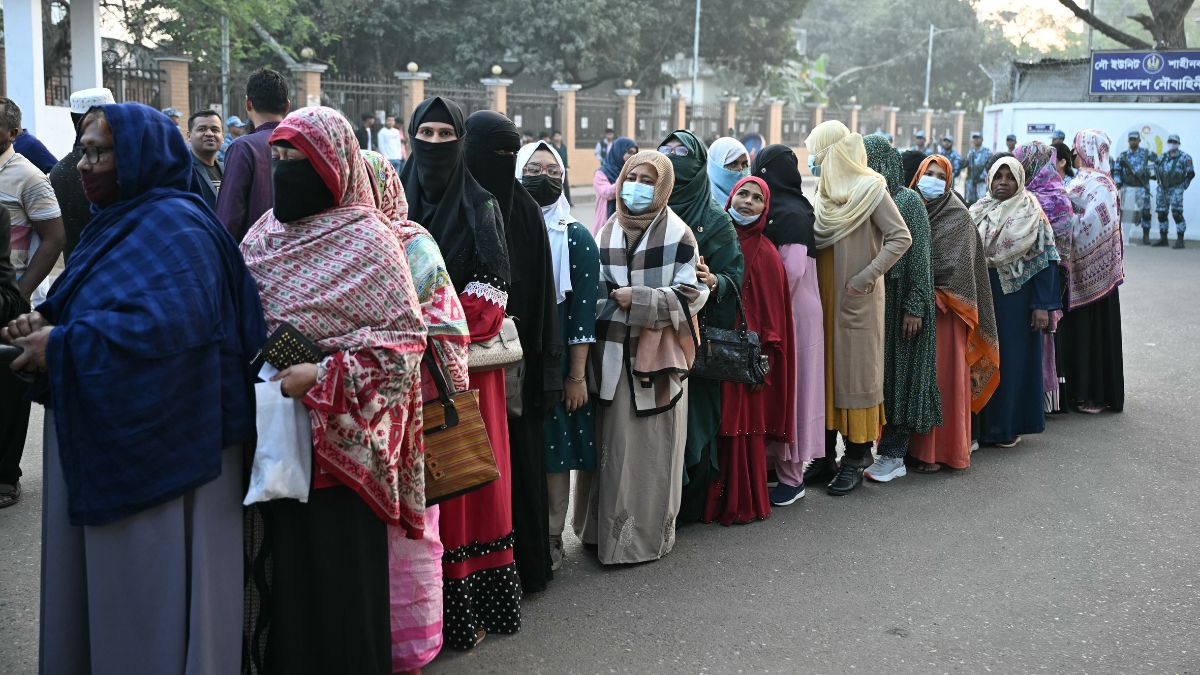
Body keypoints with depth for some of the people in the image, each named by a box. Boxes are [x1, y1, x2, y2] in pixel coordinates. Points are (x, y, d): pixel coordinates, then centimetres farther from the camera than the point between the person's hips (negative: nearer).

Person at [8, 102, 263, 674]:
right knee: (103, 583, 16)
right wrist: (47, 321, 3)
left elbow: (172, 320, -30)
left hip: (156, 449, -9)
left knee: (152, 586, 2)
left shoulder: (174, 226, -15)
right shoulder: (118, 222, 15)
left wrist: (62, 345, -23)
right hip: (109, 441, 9)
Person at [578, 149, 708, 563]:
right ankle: (608, 527, 17)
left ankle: (648, 534, 11)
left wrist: (638, 299, -14)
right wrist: (605, 299, 3)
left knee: (651, 448, 0)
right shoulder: (607, 232, 12)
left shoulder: (677, 234, -2)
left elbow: (691, 294, -6)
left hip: (658, 355, -4)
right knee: (612, 443, 6)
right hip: (612, 353, 4)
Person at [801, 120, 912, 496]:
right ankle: (826, 456, 15)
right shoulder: (825, 191, 11)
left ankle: (856, 458, 8)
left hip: (856, 301, -6)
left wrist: (867, 276, -16)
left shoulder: (869, 190, -8)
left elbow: (901, 237, -12)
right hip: (824, 299, 6)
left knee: (855, 372, -1)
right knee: (824, 371, 8)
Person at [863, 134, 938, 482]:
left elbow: (919, 257, -10)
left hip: (897, 302, -5)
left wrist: (915, 306, -16)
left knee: (898, 371, -1)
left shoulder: (908, 201, -6)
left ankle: (893, 454, 6)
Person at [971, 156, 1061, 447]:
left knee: (1013, 359, 2)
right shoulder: (977, 214, 8)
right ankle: (982, 423, 14)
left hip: (1017, 297, -3)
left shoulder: (1032, 215, -2)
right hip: (981, 297, 3)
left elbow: (1045, 261, -6)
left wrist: (1043, 306, -13)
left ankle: (1009, 426, 11)